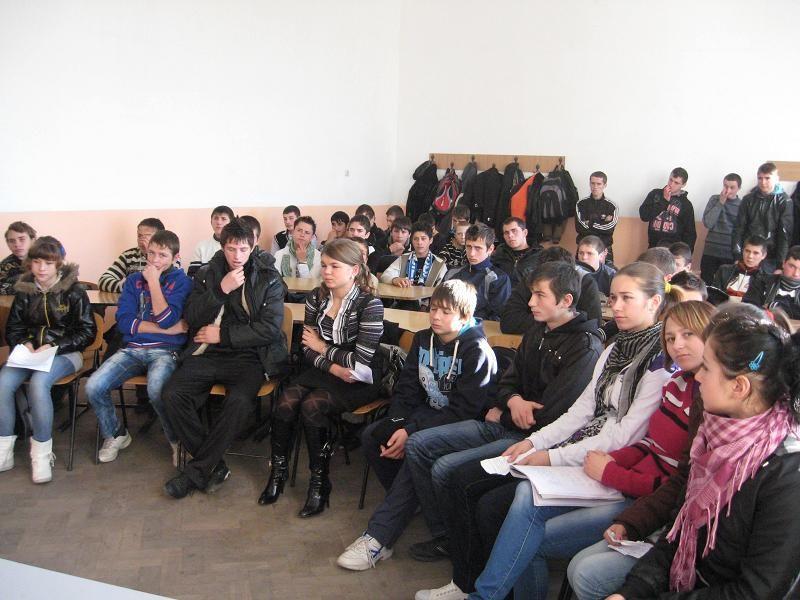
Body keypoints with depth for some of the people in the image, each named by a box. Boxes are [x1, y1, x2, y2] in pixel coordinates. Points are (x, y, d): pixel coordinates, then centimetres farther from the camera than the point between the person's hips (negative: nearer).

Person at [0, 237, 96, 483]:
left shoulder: (74, 291, -4)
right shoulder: (24, 290, 9)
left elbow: (87, 332, -4)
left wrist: (54, 347, -14)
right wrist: (24, 343, -4)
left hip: (65, 352, -4)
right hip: (30, 352, 4)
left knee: (38, 382, -34)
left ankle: (42, 452, -22)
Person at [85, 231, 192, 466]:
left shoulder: (182, 281, 3)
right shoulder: (134, 280, 15)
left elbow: (166, 319, -12)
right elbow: (124, 321, 2)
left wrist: (153, 281, -10)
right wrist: (166, 329, -8)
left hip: (165, 351, -4)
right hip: (132, 349, 4)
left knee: (156, 390, -35)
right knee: (94, 387, -19)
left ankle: (177, 441, -8)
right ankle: (115, 435, 10)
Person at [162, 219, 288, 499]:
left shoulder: (269, 279, 2)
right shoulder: (206, 274, 12)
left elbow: (270, 328, -6)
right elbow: (191, 318, 3)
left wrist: (222, 335, -7)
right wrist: (221, 290, -11)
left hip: (248, 356, -3)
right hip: (207, 353, 3)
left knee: (239, 400, -32)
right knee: (171, 394, -22)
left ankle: (197, 471, -15)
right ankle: (214, 465, -9)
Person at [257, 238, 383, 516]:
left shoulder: (369, 304, -15)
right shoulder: (316, 297, 3)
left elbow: (361, 361, -17)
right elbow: (308, 348, 4)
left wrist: (323, 348, -6)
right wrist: (332, 366, -15)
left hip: (359, 380, -5)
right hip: (322, 371, 5)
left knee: (312, 406, -29)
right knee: (285, 402, -22)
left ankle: (319, 482, -11)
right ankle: (278, 471, -1)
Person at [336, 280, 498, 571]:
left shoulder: (477, 351, -17)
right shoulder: (423, 340, 5)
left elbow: (464, 410, -22)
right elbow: (406, 389, 5)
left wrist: (411, 432, -26)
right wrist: (398, 426, -15)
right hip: (426, 414, 8)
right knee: (371, 435, -9)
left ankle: (378, 539, -30)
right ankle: (406, 501, 8)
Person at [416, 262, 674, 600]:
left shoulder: (660, 361, -12)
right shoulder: (616, 348, 15)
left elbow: (623, 436, -17)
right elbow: (581, 411, 12)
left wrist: (553, 457, -16)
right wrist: (535, 442, 0)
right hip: (574, 449, 9)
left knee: (492, 506, -26)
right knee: (463, 482, -3)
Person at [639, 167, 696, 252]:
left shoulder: (686, 205, 3)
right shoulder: (655, 194, 7)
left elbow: (690, 234, 5)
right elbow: (644, 216, -5)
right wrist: (664, 200, -10)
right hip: (653, 247, 2)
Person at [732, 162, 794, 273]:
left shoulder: (784, 202, -3)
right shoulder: (748, 199, 5)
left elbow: (785, 234, -5)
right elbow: (739, 229, 4)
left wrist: (781, 263, -11)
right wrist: (737, 256, -5)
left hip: (770, 258, -2)